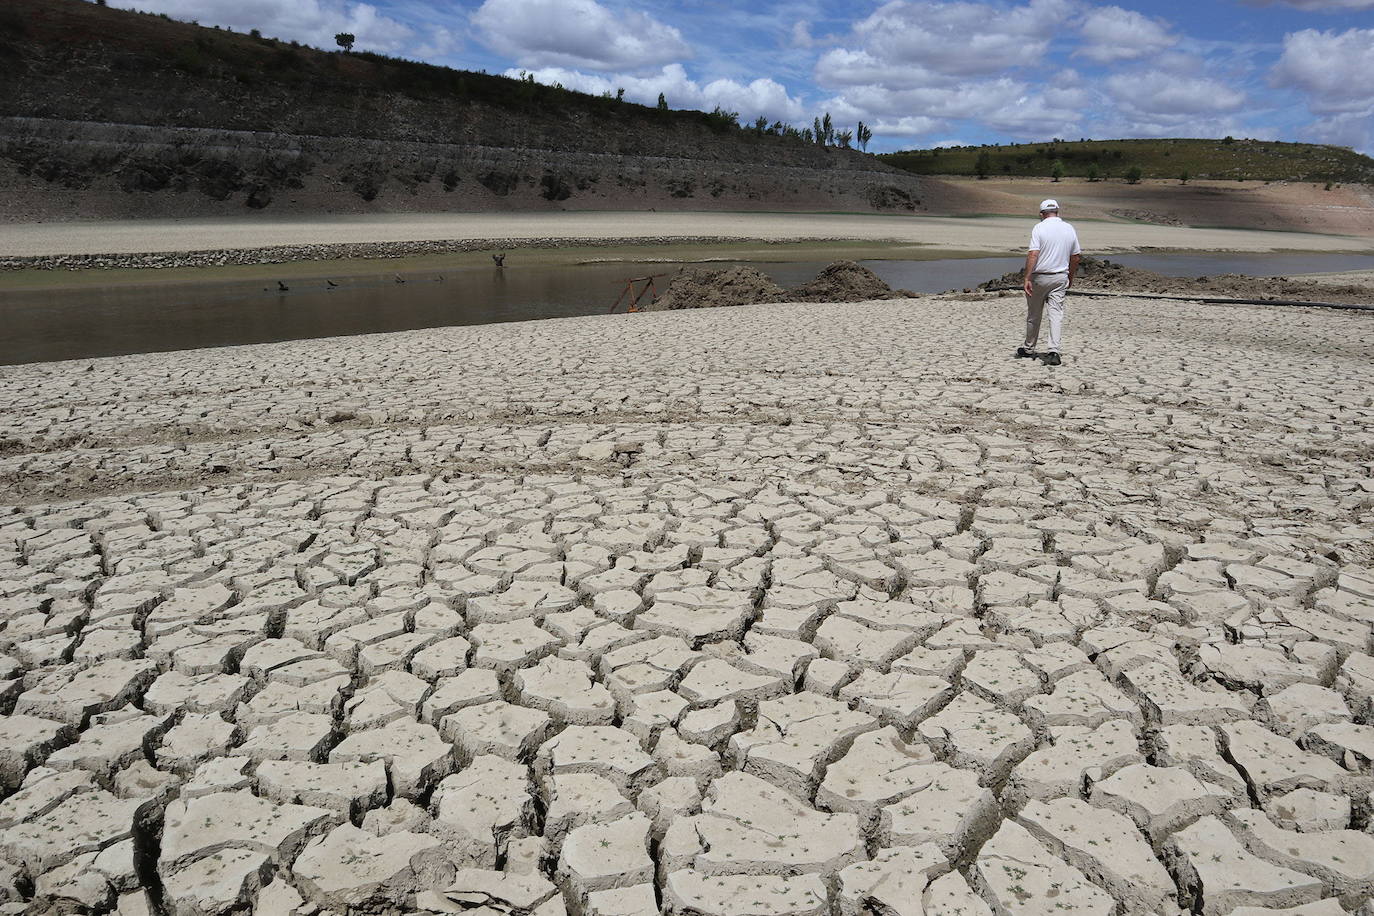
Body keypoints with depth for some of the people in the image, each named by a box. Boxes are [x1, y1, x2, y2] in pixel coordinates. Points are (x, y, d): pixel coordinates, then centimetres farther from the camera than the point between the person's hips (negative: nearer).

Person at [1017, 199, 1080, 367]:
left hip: (1040, 277, -3)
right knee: (1056, 313, 0)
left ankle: (1029, 349, 24)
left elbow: (1033, 254, -19)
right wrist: (1071, 277, 23)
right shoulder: (1069, 229, 6)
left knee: (1034, 314, 10)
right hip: (1061, 277, 3)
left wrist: (1027, 278, -19)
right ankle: (1054, 351, -12)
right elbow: (1075, 256, 11)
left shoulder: (1039, 228, -9)